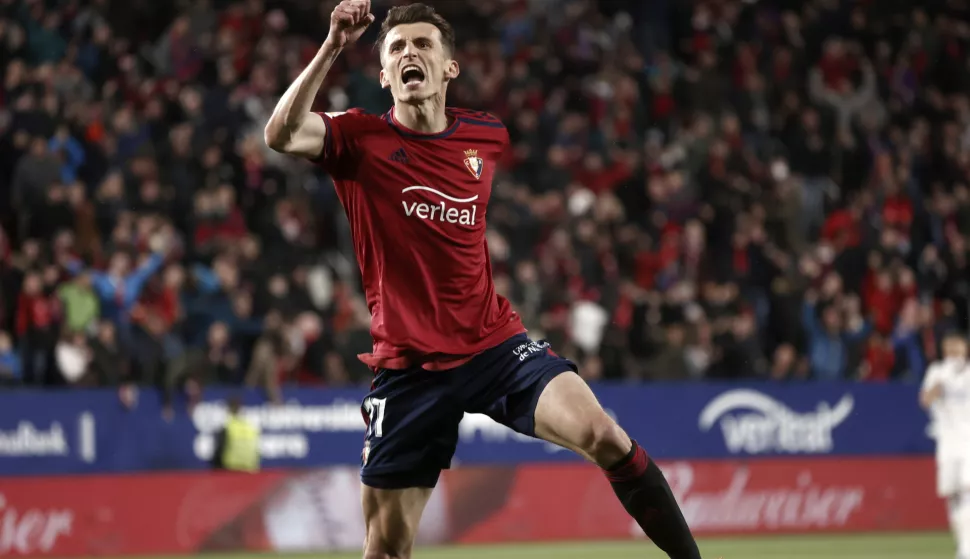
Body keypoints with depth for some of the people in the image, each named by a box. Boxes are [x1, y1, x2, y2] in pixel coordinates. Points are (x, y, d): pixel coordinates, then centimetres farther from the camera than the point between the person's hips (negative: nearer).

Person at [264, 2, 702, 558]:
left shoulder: (487, 136, 5)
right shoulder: (361, 140, -5)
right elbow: (282, 134, -27)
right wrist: (334, 47, -32)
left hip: (496, 343, 2)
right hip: (408, 365, -1)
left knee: (605, 438, -23)